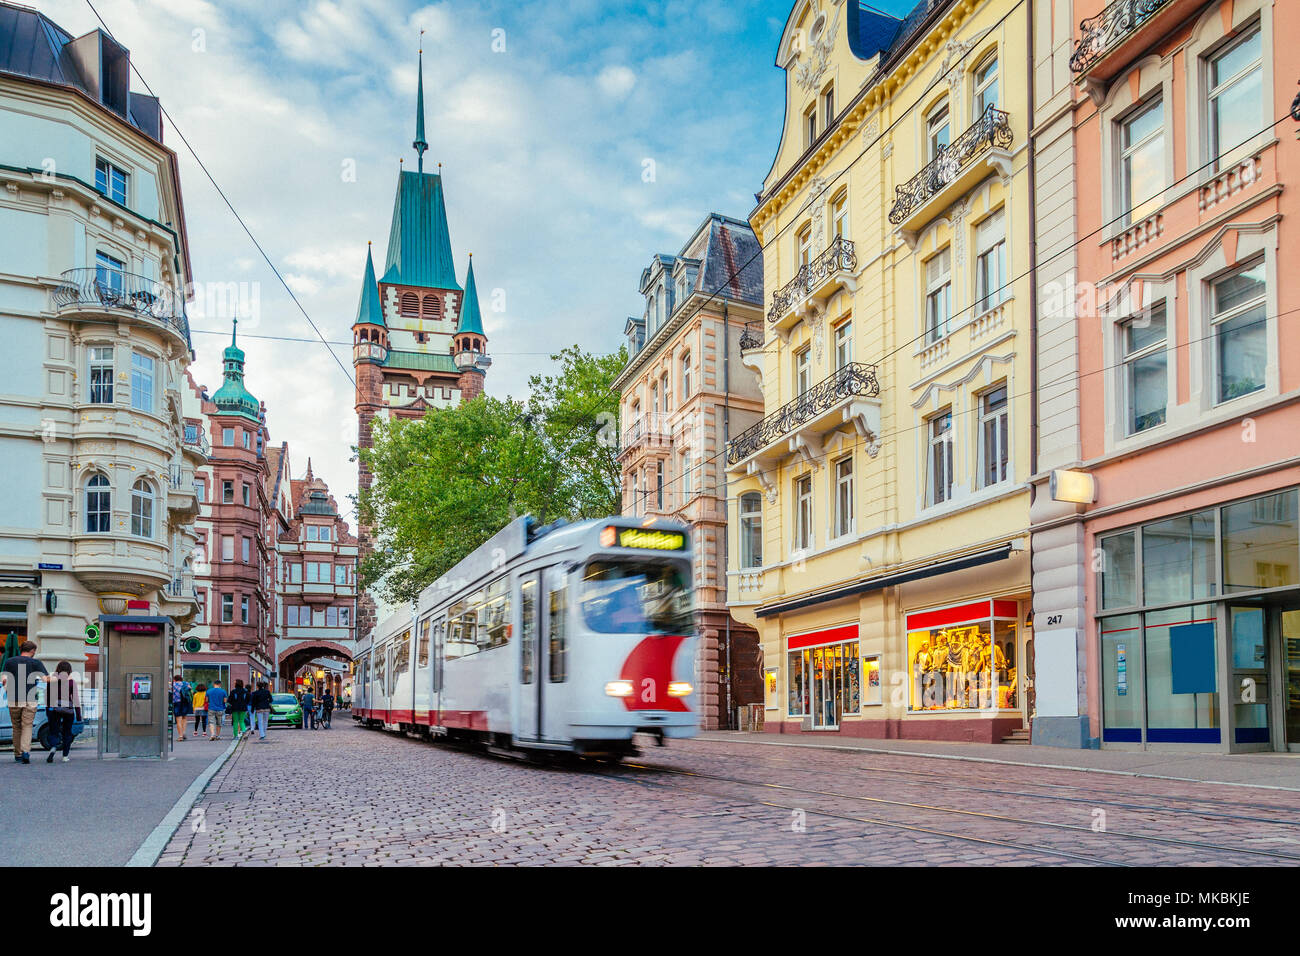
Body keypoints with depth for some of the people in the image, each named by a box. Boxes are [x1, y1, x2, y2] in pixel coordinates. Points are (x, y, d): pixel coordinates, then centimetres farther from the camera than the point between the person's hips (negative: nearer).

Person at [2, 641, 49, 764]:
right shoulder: (35, 662, 0)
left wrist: (7, 691, 14)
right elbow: (46, 679, -10)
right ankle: (26, 751, -18)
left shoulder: (9, 662, 7)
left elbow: (4, 679, -2)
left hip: (14, 700, 2)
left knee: (16, 728, 14)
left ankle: (18, 755, 19)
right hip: (30, 700, -2)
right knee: (27, 726, 1)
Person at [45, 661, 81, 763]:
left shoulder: (51, 680, 3)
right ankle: (65, 756, 12)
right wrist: (78, 713, 1)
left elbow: (47, 696, 8)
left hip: (54, 708, 1)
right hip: (68, 708, -1)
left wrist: (47, 709, 20)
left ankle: (52, 748, -24)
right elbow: (75, 698, -3)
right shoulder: (71, 681, -2)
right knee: (67, 732, 11)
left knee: (53, 732, 5)